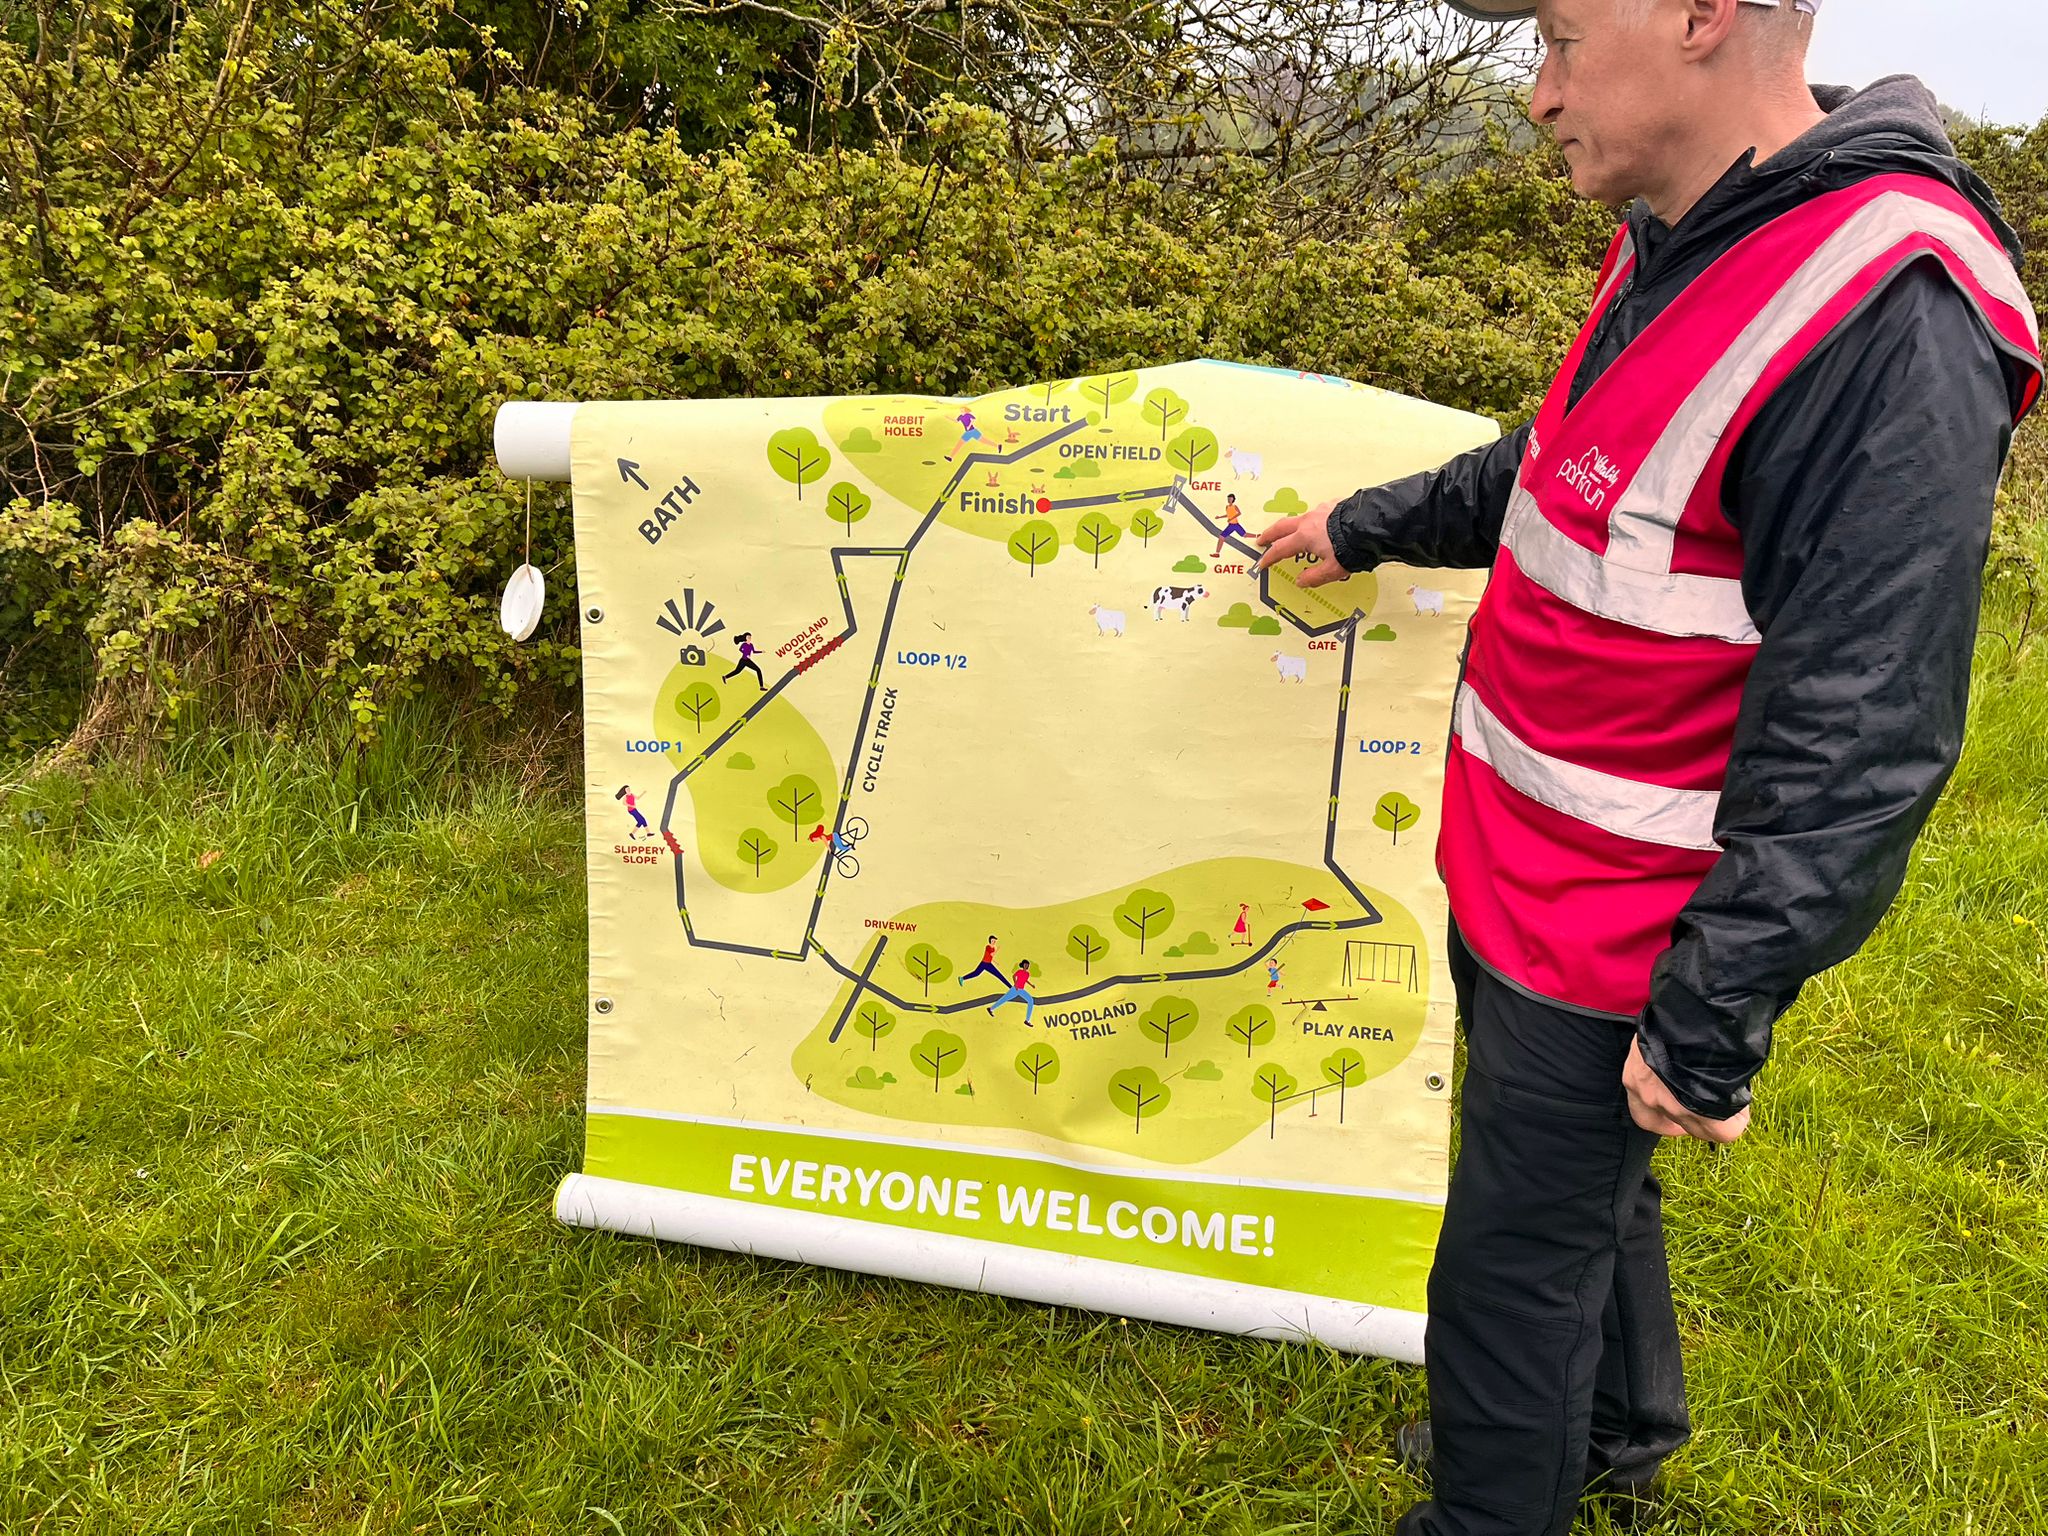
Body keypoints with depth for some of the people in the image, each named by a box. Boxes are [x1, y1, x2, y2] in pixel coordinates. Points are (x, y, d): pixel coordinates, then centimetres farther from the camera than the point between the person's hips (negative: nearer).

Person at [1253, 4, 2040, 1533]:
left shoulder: (1887, 319, -25)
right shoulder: (1674, 248, 6)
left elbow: (1859, 745, -27)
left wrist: (1709, 1020, -23)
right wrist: (1365, 525, 33)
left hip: (1610, 943, -9)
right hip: (1517, 877, 9)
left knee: (1514, 1265, 9)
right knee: (1585, 1195, 28)